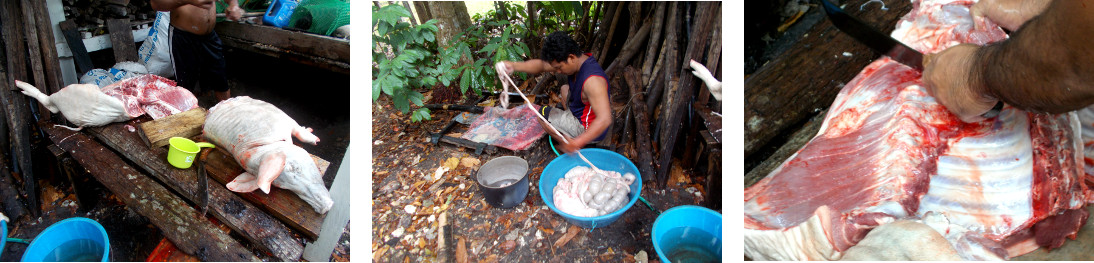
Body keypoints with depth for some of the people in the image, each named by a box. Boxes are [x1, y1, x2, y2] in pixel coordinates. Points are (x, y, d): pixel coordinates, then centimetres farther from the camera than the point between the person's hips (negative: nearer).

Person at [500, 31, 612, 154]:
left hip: (589, 131, -10)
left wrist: (576, 143, -44)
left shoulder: (592, 80, -35)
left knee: (544, 114, -3)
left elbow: (604, 119, -39)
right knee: (565, 89, 29)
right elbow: (542, 65, -3)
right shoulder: (578, 61, -7)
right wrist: (514, 65, -17)